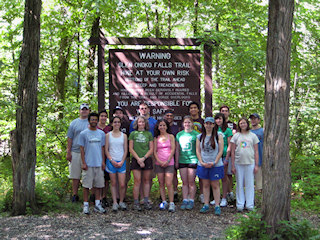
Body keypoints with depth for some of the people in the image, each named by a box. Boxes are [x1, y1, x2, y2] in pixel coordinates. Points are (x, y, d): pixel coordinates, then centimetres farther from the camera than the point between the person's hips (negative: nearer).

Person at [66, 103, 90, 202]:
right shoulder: (74, 123, 11)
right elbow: (70, 138, 10)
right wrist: (68, 152, 3)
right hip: (75, 153, 1)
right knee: (75, 175, 4)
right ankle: (75, 195, 12)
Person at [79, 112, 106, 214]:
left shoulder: (101, 133, 10)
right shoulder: (83, 133, 0)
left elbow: (102, 148, 13)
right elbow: (82, 149, -1)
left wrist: (103, 162, 7)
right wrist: (83, 163, -6)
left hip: (99, 164, 3)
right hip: (88, 164, -3)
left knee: (99, 184, 6)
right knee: (86, 185, 0)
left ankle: (97, 204, 15)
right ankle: (86, 205, 7)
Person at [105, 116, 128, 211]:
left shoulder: (124, 135, 8)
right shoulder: (108, 135, 5)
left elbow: (126, 150, 6)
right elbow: (106, 150, 2)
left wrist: (122, 162, -5)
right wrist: (112, 160, -8)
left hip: (121, 162, 1)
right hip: (111, 162, -1)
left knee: (122, 184, -4)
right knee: (113, 183, 3)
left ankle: (121, 202, 13)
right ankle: (115, 203, 9)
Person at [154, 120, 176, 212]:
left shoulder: (170, 136, 5)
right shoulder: (156, 138, 10)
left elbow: (173, 149, -1)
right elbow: (154, 151, 6)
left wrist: (167, 161, -10)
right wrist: (159, 161, -8)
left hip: (169, 163, -3)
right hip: (159, 163, 3)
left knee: (169, 184, -11)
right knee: (161, 184, 5)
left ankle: (171, 203, -7)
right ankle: (164, 202, 14)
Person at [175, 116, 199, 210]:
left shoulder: (196, 134, 0)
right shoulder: (179, 134, 10)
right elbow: (177, 149, 14)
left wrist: (199, 160, -3)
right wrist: (176, 161, 11)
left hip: (193, 160, -3)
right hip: (182, 161, 3)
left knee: (191, 182, -1)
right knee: (184, 182, 6)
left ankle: (191, 201, 7)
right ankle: (185, 200, 11)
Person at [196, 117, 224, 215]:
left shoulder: (218, 135, -1)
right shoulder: (200, 137, 7)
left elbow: (221, 150, -4)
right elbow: (198, 151, 6)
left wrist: (214, 162, -11)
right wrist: (202, 162, -6)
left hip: (216, 165, -3)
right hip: (203, 165, 3)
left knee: (215, 185, 1)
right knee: (205, 185, 8)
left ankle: (217, 206, 7)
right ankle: (206, 205, 15)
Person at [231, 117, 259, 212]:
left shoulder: (253, 136, 8)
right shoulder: (236, 136, 7)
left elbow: (256, 152, 7)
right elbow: (232, 152, 6)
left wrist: (256, 165, 1)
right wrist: (233, 165, 1)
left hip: (250, 163, 0)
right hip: (238, 163, 0)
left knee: (250, 184, 2)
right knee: (239, 184, 4)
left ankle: (250, 205, 10)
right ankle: (240, 205, 11)